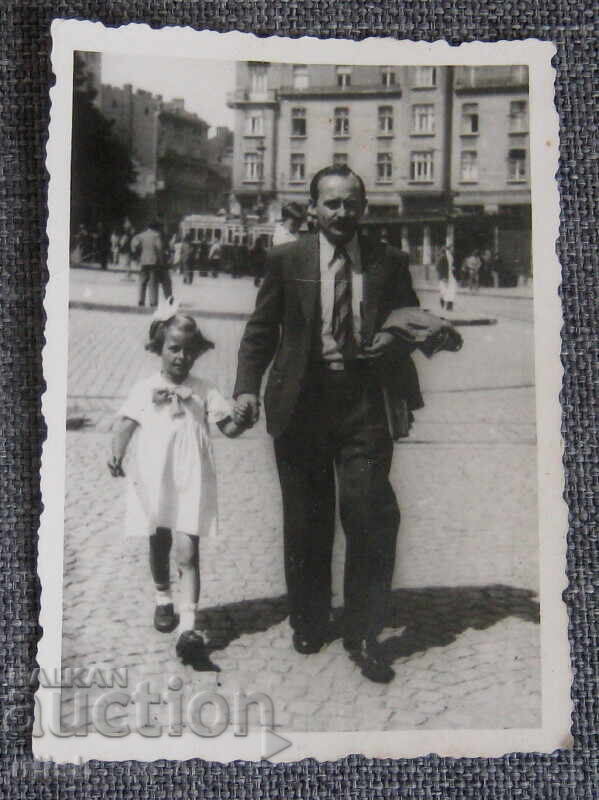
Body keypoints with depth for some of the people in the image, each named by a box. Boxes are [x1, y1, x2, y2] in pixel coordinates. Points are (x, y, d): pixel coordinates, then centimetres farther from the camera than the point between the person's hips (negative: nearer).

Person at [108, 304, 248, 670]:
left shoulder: (203, 390, 4)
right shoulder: (146, 388, 3)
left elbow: (229, 427, 2)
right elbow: (127, 423, -2)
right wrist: (117, 454, -19)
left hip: (191, 481, -1)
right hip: (154, 479, 1)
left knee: (188, 552, -9)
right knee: (159, 545, 18)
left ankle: (189, 629, -11)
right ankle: (164, 599, 43)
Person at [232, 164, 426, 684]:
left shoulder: (389, 263, 7)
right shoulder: (287, 260, 4)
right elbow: (261, 331, 5)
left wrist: (395, 339, -9)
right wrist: (248, 387, -8)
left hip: (366, 406, 0)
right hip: (302, 404, 0)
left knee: (371, 518, -5)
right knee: (306, 523, 12)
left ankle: (364, 636, 13)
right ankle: (309, 624, 32)